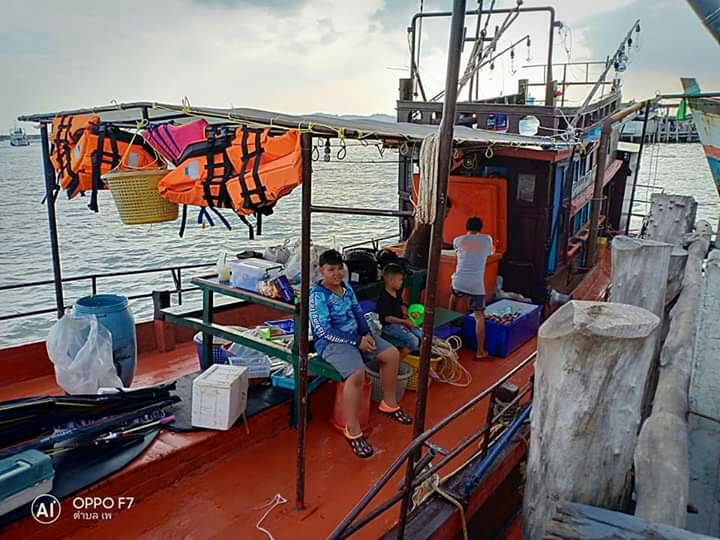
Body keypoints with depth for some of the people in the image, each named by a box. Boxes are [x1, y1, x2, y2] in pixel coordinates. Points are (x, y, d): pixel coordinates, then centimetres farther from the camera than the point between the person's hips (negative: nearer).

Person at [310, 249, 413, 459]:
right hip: (332, 342, -8)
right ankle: (353, 430, -21)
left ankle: (388, 404, 18)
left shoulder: (347, 288, 7)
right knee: (356, 374, -34)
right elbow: (324, 331, -21)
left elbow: (358, 313, 13)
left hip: (357, 336, 9)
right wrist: (357, 341, -20)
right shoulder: (317, 295, -17)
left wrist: (367, 334, -8)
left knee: (392, 354, 2)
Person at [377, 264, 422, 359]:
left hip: (400, 322, 9)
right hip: (390, 325, -9)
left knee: (421, 335, -3)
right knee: (413, 341, -20)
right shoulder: (384, 298, -21)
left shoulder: (397, 293, 7)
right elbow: (388, 318, -23)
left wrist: (405, 313, 2)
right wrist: (405, 322, -21)